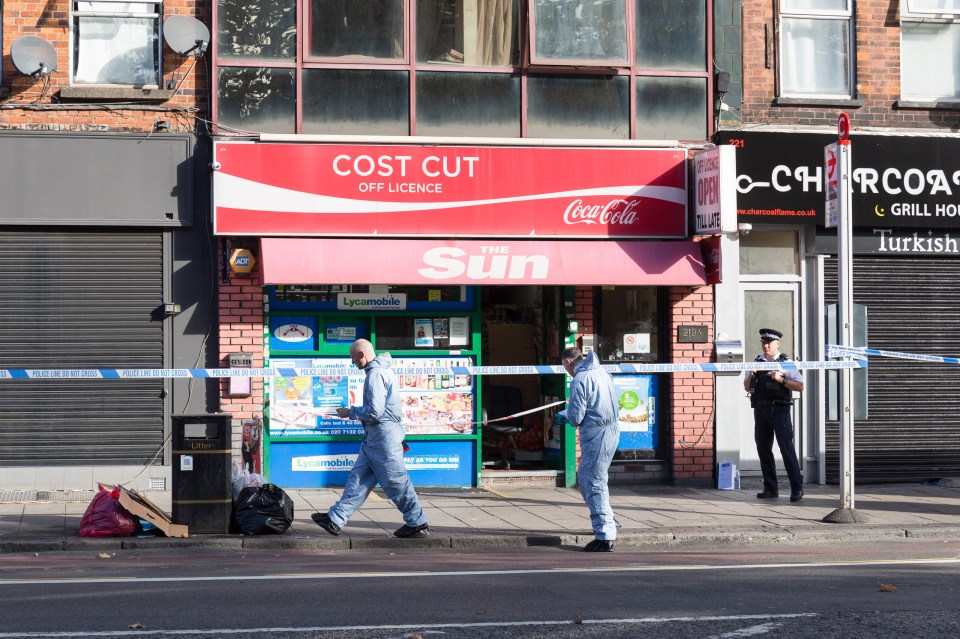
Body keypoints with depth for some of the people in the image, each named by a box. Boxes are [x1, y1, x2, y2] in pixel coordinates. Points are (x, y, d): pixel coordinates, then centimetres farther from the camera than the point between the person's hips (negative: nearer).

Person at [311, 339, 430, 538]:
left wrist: (351, 412, -9)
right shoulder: (383, 371, 15)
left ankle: (418, 524, 8)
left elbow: (374, 411, -22)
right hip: (374, 439, 10)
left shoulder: (376, 374, -17)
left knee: (396, 483, -2)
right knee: (358, 479, 9)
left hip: (383, 438, -10)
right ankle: (335, 519, 10)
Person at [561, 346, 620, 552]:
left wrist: (569, 414, 10)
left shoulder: (580, 380, -14)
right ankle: (606, 522, 26)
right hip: (611, 429, 9)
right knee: (584, 477, 22)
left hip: (596, 435, -9)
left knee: (594, 485, -5)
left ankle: (605, 536, -6)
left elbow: (575, 418, -15)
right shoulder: (602, 373, 12)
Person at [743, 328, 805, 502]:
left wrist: (781, 379, -15)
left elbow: (800, 386, -3)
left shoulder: (786, 363, 3)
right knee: (763, 449, 6)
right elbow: (747, 388, 17)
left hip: (780, 410, -5)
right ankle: (770, 488, 15)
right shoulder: (756, 363, 15)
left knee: (787, 448, -10)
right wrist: (750, 376, -3)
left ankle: (797, 488, -8)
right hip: (761, 410, 5)